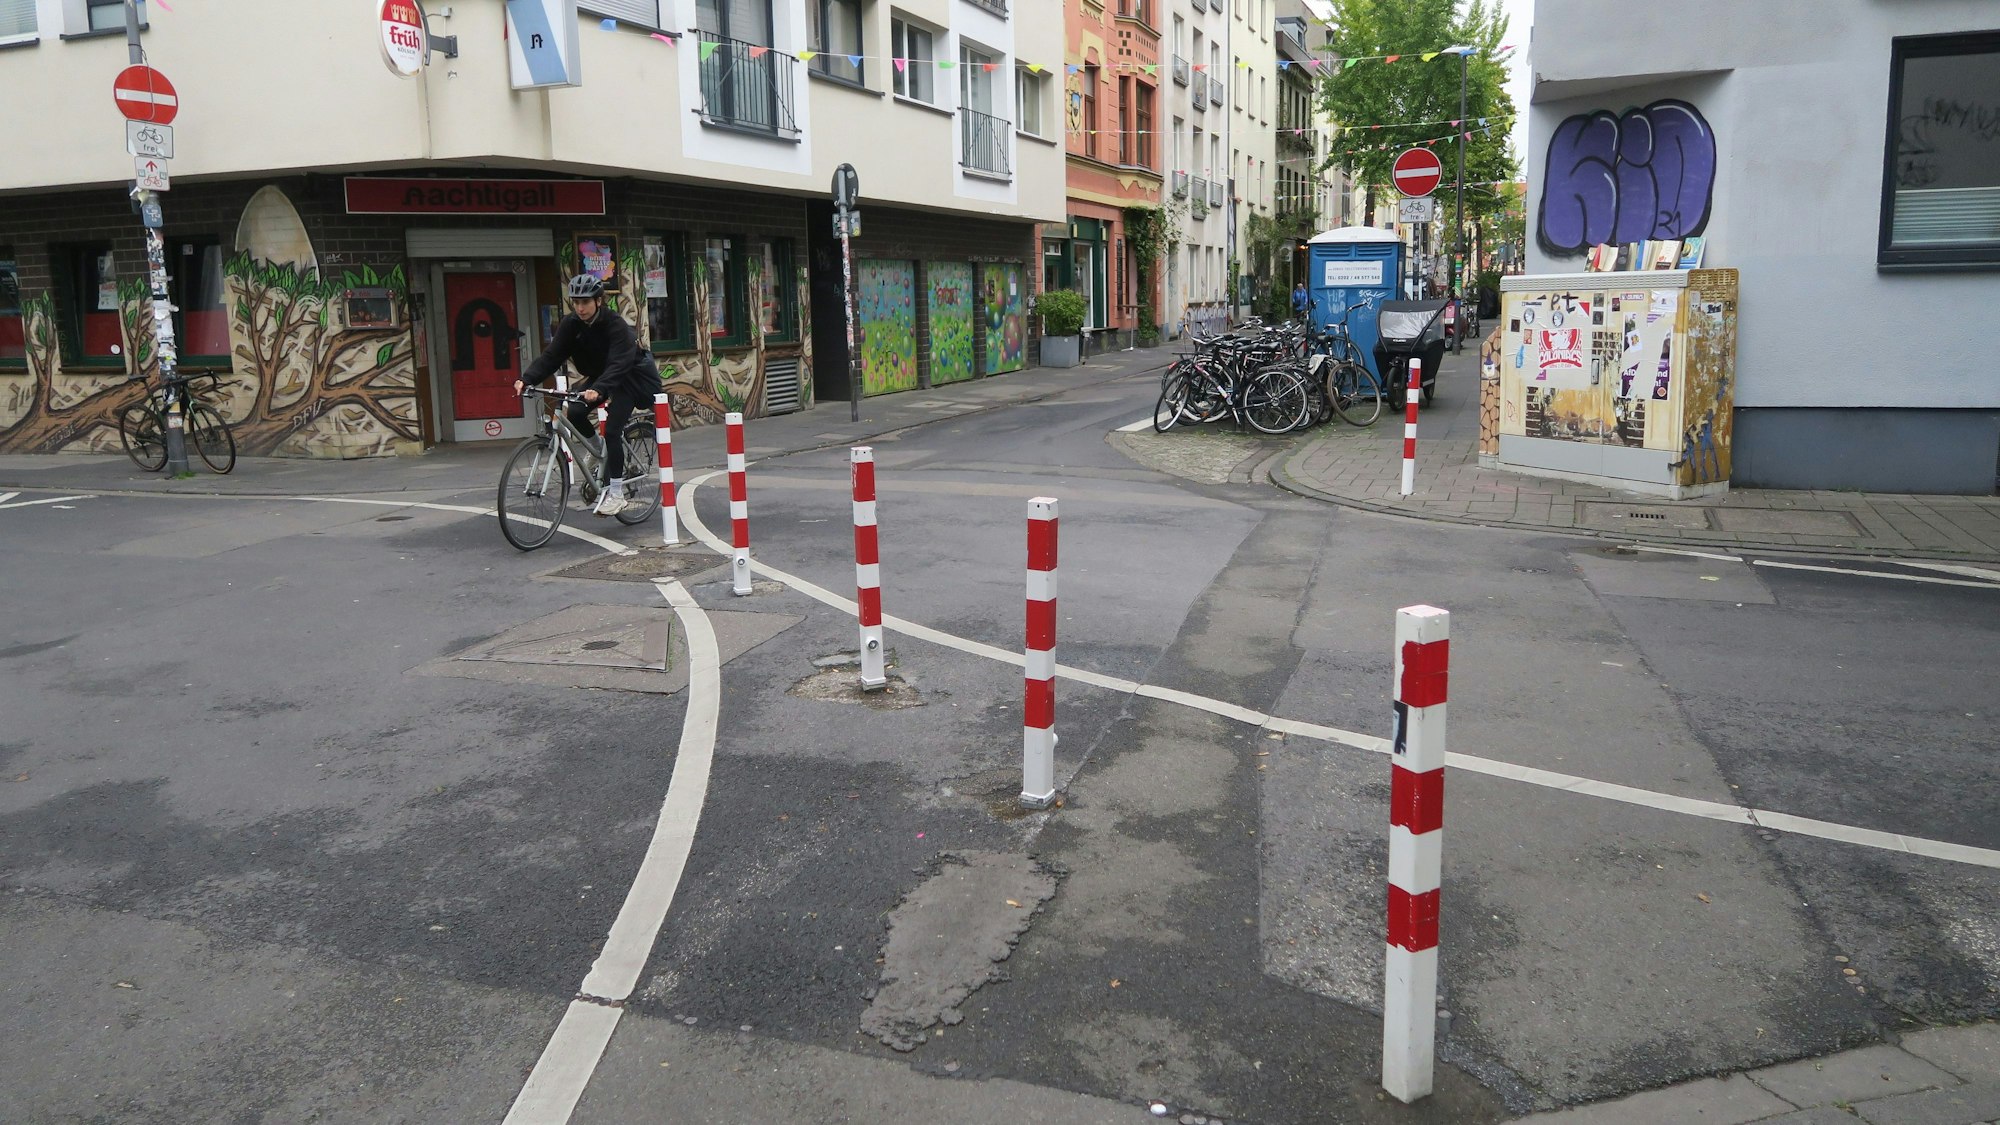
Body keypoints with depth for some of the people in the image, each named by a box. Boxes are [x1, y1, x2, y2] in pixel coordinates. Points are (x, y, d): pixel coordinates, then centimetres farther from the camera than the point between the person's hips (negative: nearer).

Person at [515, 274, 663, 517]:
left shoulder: (615, 324, -27)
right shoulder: (570, 325, -10)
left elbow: (619, 364, -38)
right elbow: (551, 356, -16)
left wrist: (598, 390, -54)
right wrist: (527, 379, -32)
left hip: (631, 376, -6)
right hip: (599, 376, 6)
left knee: (611, 429, -20)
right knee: (575, 413, -17)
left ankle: (616, 493, -13)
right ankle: (599, 449, 13)